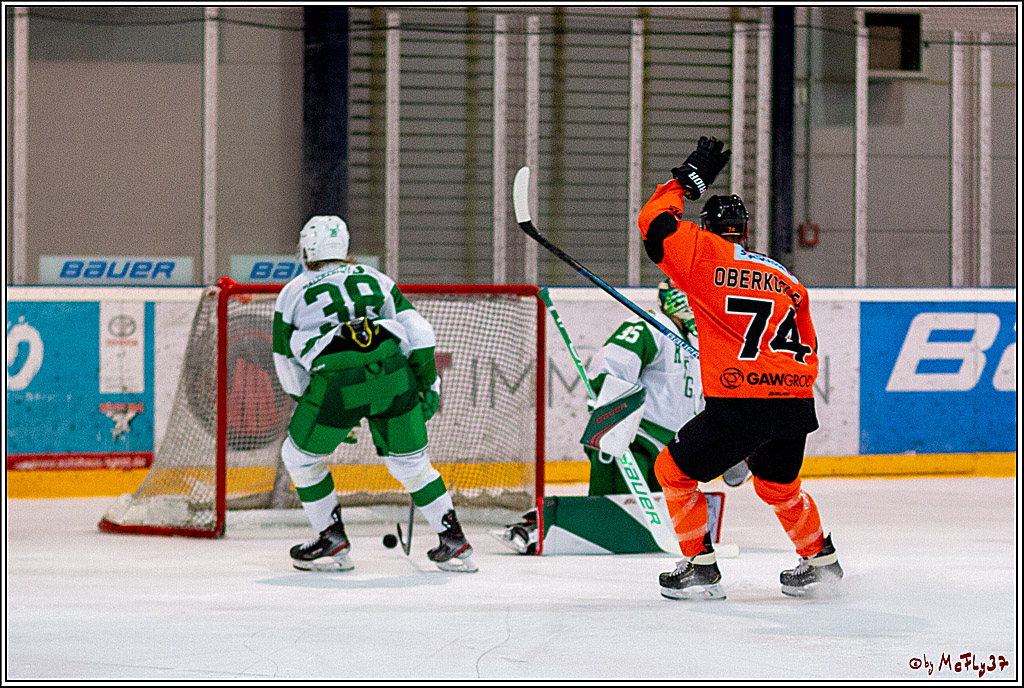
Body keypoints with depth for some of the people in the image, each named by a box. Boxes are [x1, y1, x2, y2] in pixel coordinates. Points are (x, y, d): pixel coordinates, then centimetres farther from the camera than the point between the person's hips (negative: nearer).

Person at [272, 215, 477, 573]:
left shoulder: (292, 293, 21)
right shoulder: (374, 279, 25)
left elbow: (289, 367, 23)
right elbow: (416, 331, 17)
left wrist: (320, 414, 30)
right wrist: (428, 382, 19)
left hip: (336, 382, -3)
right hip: (393, 374, 3)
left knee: (300, 456, 19)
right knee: (410, 460, 18)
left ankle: (333, 542, 20)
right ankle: (453, 542, 14)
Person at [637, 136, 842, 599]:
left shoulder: (705, 256, 3)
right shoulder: (786, 280, 19)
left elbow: (655, 222, 6)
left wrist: (689, 178, 17)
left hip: (738, 404, -6)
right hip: (796, 403, 6)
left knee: (674, 470, 14)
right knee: (778, 485, 32)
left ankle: (700, 569, 9)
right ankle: (821, 561, 39)